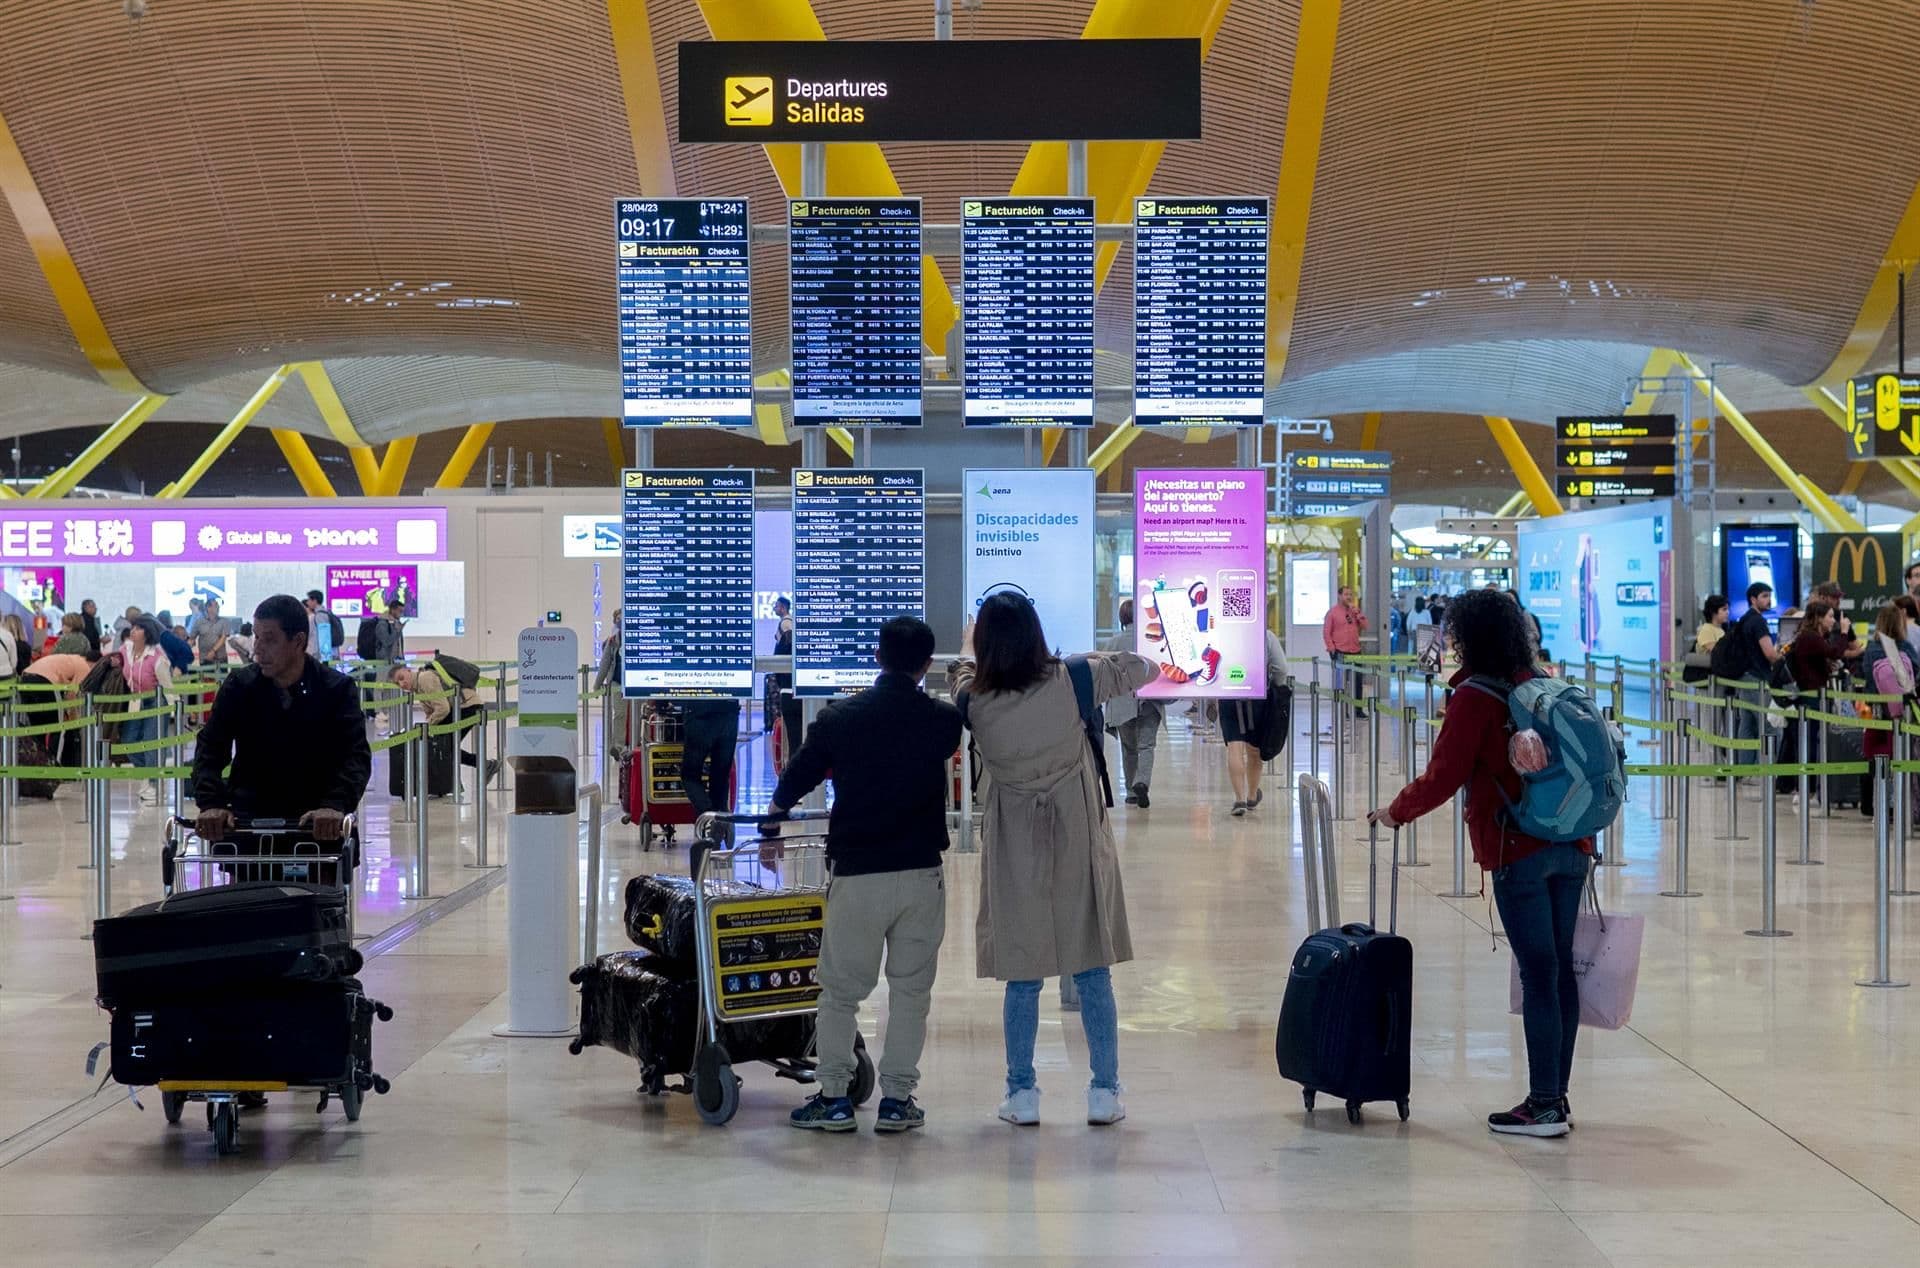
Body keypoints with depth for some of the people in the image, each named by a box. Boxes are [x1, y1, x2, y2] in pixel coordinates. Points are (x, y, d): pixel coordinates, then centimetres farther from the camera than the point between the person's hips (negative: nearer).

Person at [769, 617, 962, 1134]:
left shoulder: (839, 718, -3)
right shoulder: (944, 720, -2)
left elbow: (798, 776, 9)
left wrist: (772, 819, 28)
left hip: (857, 873, -1)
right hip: (923, 873, 1)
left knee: (841, 989, 9)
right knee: (911, 990, 10)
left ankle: (834, 1097, 10)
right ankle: (896, 1099, 10)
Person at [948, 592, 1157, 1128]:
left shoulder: (974, 700, -10)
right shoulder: (1071, 683, -14)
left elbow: (964, 666, 15)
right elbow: (1146, 668, 0)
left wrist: (976, 636, 34)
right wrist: (1101, 659, 19)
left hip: (1015, 853, 1)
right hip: (1079, 845, 0)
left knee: (1022, 978, 9)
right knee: (1093, 974, 7)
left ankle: (1022, 1094, 13)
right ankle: (1105, 1092, 12)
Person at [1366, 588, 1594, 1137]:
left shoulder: (1474, 696, -9)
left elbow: (1443, 777, -9)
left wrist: (1396, 812, 7)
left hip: (1519, 851, -7)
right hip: (1572, 847, 7)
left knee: (1538, 974, -5)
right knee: (1561, 969, 10)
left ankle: (1544, 1105, -1)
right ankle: (1556, 1096, 17)